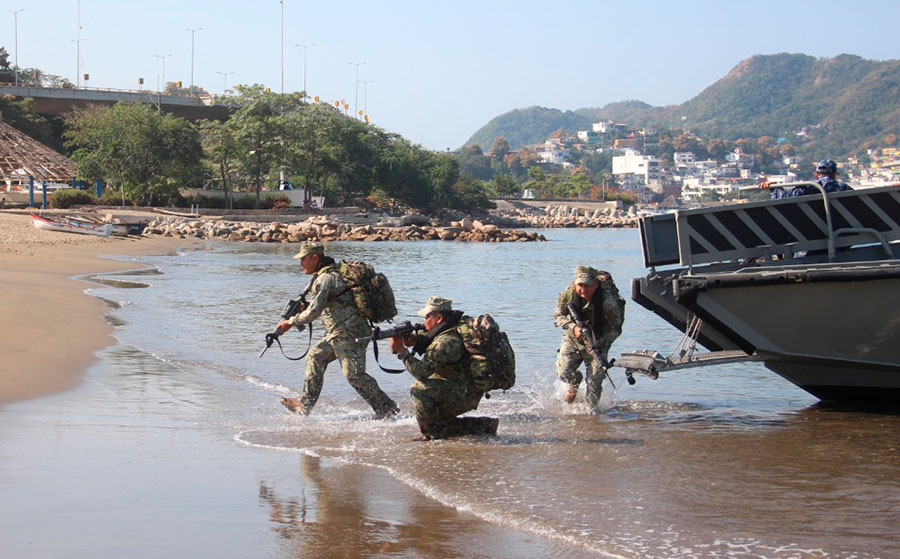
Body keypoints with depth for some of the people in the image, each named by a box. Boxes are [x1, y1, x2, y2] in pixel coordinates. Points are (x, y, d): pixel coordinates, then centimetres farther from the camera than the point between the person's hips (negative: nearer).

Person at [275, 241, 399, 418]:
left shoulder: (325, 278, -17)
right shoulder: (334, 273, 16)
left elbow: (314, 311, -22)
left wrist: (291, 321, -11)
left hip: (349, 334, -11)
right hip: (339, 333, 11)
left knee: (354, 375, -10)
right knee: (315, 357, 15)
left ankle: (387, 409, -3)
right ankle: (304, 404, 19)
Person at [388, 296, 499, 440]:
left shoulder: (447, 342, -25)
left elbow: (422, 371, -27)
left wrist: (401, 351, -20)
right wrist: (415, 338, -4)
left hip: (465, 394, -10)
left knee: (419, 388, -23)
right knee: (439, 422, 23)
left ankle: (431, 434, -11)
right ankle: (485, 427, 21)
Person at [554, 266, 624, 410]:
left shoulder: (607, 301, -28)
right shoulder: (568, 293, -20)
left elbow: (616, 328, -17)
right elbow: (558, 316, -6)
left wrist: (599, 344, -32)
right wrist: (573, 327, -26)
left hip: (597, 342, -3)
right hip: (573, 339, 3)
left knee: (594, 383, -7)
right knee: (563, 373, -5)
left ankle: (591, 410, 18)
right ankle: (573, 383, 32)